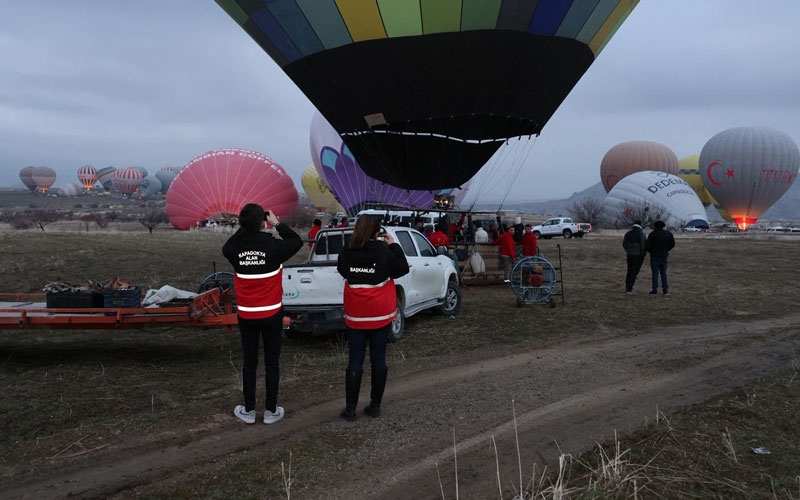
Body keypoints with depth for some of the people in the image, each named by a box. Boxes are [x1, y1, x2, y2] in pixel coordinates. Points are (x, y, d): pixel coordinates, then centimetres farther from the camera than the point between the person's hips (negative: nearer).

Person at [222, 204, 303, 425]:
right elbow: (297, 241, 2)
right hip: (272, 314, -2)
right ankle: (271, 411, 17)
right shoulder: (273, 247, -17)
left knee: (249, 362, 12)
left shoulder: (235, 249, -11)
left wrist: (244, 227, 10)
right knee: (272, 362, 9)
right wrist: (277, 223, 6)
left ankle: (249, 410, 21)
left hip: (246, 315, 2)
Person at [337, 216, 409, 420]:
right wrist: (393, 245, 6)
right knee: (378, 359, 10)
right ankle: (375, 406, 16)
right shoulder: (384, 252, -12)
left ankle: (350, 408, 9)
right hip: (381, 315, -1)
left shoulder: (346, 254, -8)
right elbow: (403, 269, 1)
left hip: (355, 316, 1)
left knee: (355, 361, 8)